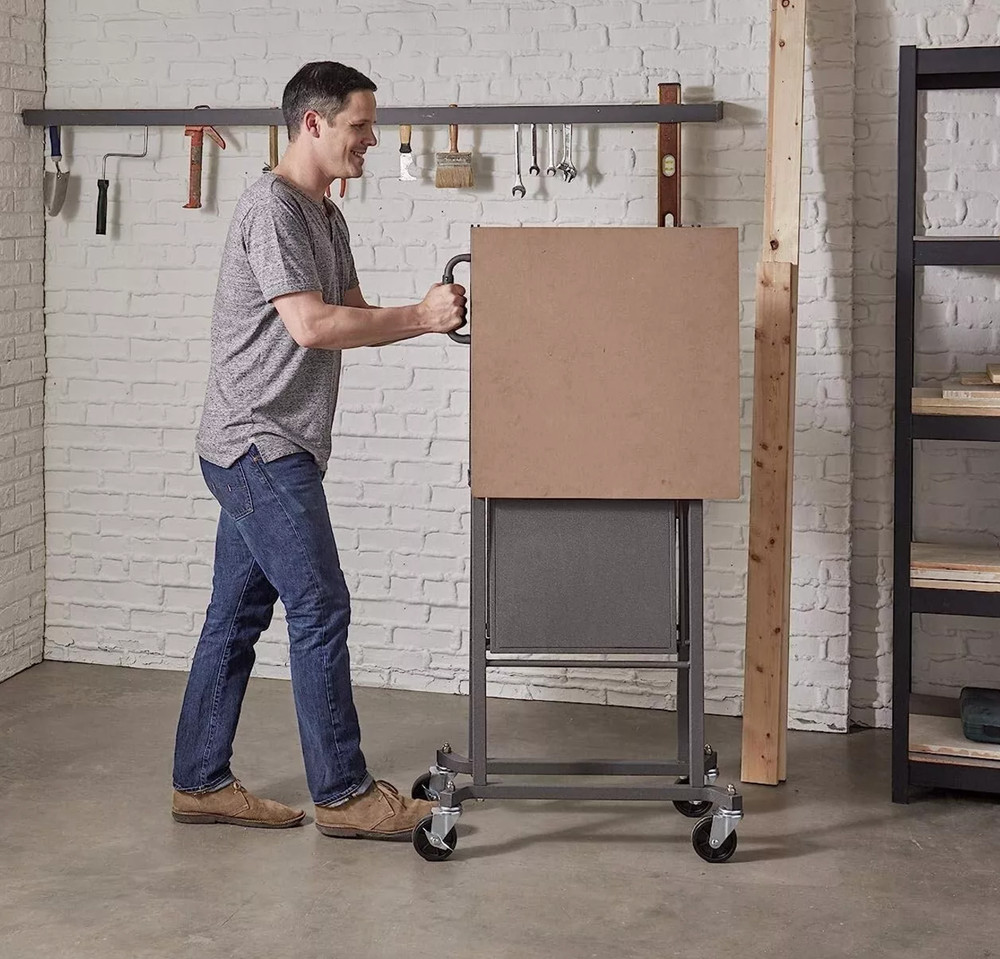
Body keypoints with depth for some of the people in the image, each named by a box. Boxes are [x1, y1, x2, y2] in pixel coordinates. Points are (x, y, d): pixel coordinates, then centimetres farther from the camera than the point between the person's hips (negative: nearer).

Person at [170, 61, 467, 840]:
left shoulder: (326, 217, 17)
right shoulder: (272, 208, -14)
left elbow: (352, 318, 17)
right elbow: (311, 325, -22)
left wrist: (430, 314, 0)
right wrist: (419, 317, -16)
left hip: (266, 452, 10)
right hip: (259, 446, -10)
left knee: (237, 616, 12)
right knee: (321, 609, -7)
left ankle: (201, 782, 19)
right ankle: (344, 793, 0)